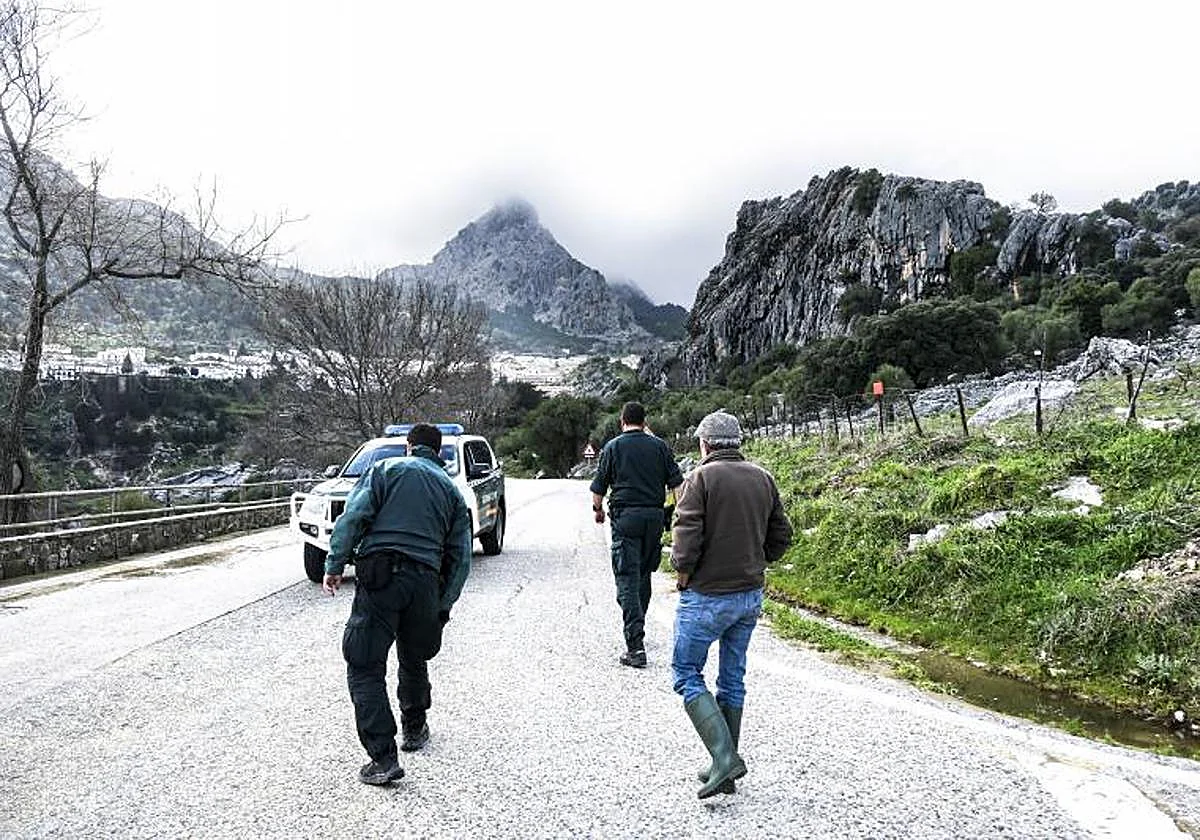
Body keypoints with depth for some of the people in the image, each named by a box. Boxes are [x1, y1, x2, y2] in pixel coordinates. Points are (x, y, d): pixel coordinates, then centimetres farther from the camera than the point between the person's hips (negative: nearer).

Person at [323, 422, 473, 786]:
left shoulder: (385, 469, 11)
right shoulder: (451, 490, 20)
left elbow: (353, 517, -5)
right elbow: (461, 557, 15)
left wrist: (334, 565, -3)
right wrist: (443, 606, 19)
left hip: (380, 577, -4)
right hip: (425, 583, 4)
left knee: (365, 667, 1)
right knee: (414, 660, 25)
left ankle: (383, 758, -6)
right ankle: (414, 730, 40)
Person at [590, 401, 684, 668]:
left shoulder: (613, 447, 2)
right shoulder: (660, 446, 7)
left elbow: (598, 488, 4)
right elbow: (676, 483, 4)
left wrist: (598, 510, 21)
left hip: (625, 516, -3)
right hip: (654, 516, 3)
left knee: (627, 579, -5)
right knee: (644, 575, 19)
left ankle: (636, 646, -13)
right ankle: (636, 628, 34)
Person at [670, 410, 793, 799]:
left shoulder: (701, 478, -13)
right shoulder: (763, 478, 6)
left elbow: (686, 538, -20)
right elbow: (781, 536, 11)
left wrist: (683, 574, -4)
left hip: (706, 596, -6)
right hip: (751, 595, 7)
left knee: (687, 675, 6)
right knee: (733, 679, 15)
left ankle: (725, 757, -7)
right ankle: (726, 771, 23)